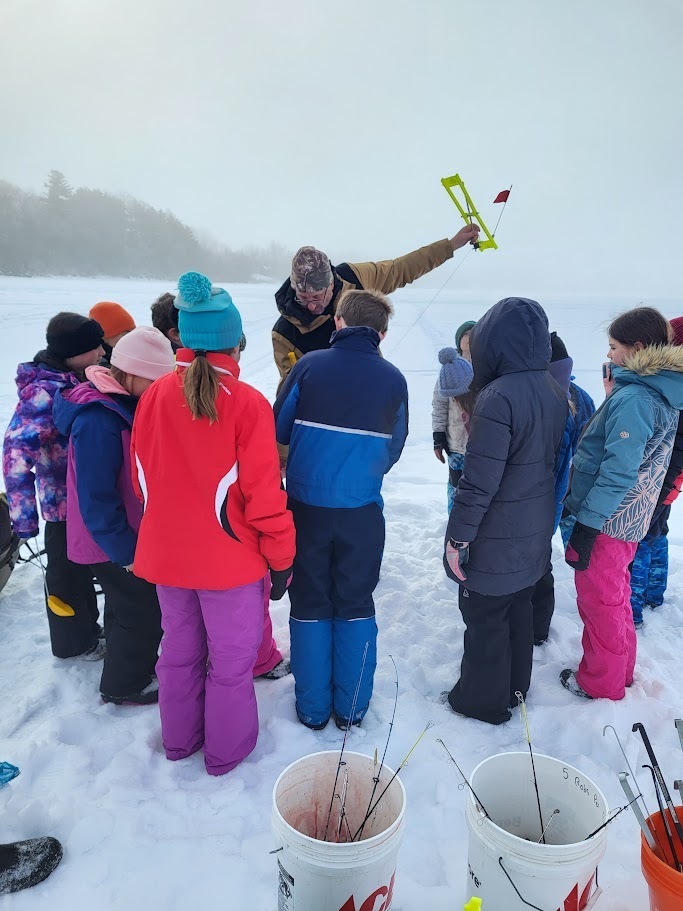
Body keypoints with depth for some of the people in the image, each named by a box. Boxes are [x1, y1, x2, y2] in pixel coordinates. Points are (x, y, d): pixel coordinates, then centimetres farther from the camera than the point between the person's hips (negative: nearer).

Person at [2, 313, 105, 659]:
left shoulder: (76, 380, 2)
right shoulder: (45, 391, -24)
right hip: (66, 501, -8)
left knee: (83, 566, 23)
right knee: (68, 573, 12)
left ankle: (87, 627, 43)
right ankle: (74, 642, 32)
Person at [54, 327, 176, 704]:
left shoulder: (126, 403, 3)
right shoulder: (99, 420, -28)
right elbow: (96, 499, -26)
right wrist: (126, 552, -20)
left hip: (126, 535, 9)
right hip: (113, 544, -9)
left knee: (128, 607, 24)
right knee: (143, 613, 5)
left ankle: (132, 666, 44)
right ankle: (125, 685, 26)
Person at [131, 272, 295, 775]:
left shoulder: (156, 395, -5)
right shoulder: (247, 403, -19)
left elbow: (142, 476, 5)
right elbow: (264, 491, -17)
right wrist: (281, 557, -5)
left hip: (166, 554, 5)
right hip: (229, 558, -5)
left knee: (180, 648, 24)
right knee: (232, 657, 16)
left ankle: (179, 738, 44)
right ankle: (226, 749, 34)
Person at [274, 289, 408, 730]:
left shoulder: (309, 366, -6)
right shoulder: (393, 380, -2)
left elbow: (279, 430, 0)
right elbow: (393, 450, 7)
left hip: (306, 506, 0)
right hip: (362, 510, 1)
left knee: (309, 605, 14)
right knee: (356, 606, 16)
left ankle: (312, 707, 25)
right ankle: (352, 706, 26)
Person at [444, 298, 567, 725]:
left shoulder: (499, 397, -25)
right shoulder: (555, 391, 1)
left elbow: (479, 481, -24)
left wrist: (458, 537, -16)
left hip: (496, 537, -8)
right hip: (536, 530, 8)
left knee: (485, 616, 10)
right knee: (519, 608, 22)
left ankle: (483, 701, 28)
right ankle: (515, 687, 41)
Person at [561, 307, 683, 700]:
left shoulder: (632, 399, -22)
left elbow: (619, 472, -26)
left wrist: (586, 526, -22)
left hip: (607, 520, -9)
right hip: (631, 517, 9)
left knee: (599, 601, 7)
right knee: (615, 596, 22)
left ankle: (600, 683, 24)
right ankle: (620, 669, 38)